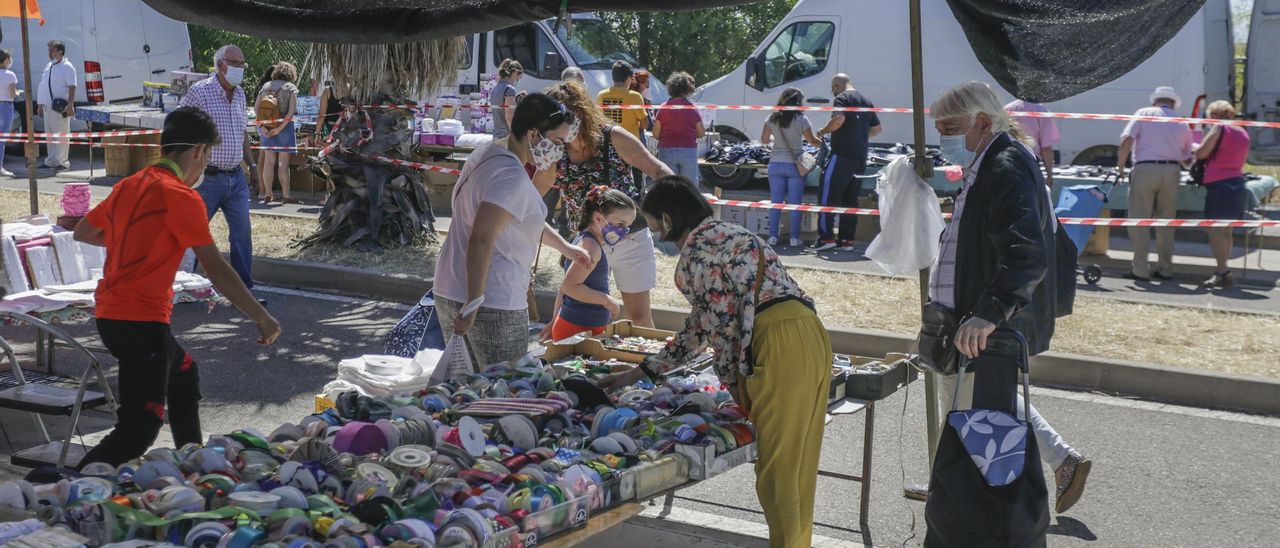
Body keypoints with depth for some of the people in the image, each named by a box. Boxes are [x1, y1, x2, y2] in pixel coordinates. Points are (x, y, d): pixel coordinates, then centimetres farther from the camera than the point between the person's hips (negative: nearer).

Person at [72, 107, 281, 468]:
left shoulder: (129, 185, 11)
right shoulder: (180, 196, -13)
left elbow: (83, 231, 25)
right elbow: (216, 270, -15)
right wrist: (262, 318, -8)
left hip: (110, 313, 10)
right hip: (140, 320, -10)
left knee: (184, 373, 29)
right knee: (139, 430, -8)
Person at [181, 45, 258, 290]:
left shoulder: (240, 94, 13)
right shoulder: (199, 91, -9)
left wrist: (251, 164, 19)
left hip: (237, 178, 6)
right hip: (207, 178, -6)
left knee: (242, 233, 4)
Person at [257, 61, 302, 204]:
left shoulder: (265, 86, 9)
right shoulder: (291, 87, -3)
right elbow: (292, 111, -14)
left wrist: (262, 126, -3)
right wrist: (280, 128, -13)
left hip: (267, 128, 4)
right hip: (285, 127, -4)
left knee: (269, 160, 8)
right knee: (283, 161, -1)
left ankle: (268, 194, 12)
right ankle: (286, 195, -1)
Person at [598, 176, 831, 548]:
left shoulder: (696, 249, -1)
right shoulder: (724, 235, 29)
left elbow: (723, 325, -9)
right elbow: (698, 330, 32)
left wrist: (735, 386, 3)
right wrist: (637, 374, 35)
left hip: (781, 344, -10)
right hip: (813, 336, 10)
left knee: (776, 471, -1)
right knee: (798, 467, 16)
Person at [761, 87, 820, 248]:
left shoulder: (772, 119, -1)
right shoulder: (801, 119, -10)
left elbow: (764, 139, 7)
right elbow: (812, 141, -2)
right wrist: (824, 144, 15)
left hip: (776, 164, 3)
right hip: (795, 164, -3)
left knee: (776, 201, 8)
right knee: (795, 202, 4)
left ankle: (773, 236, 8)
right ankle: (794, 238, 5)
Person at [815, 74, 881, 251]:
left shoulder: (842, 98, -5)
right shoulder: (866, 101, 19)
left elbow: (839, 119, -23)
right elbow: (877, 128, 23)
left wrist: (824, 131, -8)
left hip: (842, 155, -7)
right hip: (860, 158, 7)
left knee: (829, 195, -4)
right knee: (851, 199, 10)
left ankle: (826, 237, -9)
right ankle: (847, 240, 9)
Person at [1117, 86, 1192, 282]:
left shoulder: (1144, 113, 6)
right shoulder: (1182, 124, 16)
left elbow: (1127, 140, -7)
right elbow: (1187, 159, 18)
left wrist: (1121, 166, 1)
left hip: (1145, 169, -4)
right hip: (1172, 172, 4)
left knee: (1139, 221, 0)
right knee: (1166, 221, 12)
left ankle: (1140, 270, -2)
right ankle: (1165, 269, 16)